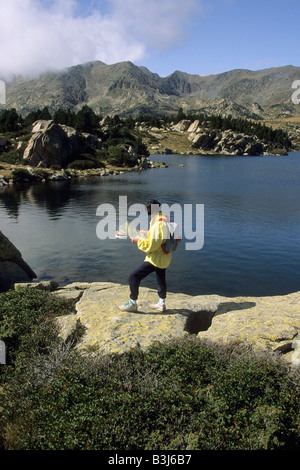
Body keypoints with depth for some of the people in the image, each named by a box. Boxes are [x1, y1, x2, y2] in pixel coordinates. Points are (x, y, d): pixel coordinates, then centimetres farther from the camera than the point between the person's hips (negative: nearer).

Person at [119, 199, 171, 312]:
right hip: (164, 257, 10)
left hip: (155, 258, -10)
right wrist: (145, 233, 9)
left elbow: (151, 245, -26)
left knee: (134, 277, -4)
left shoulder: (158, 224, -28)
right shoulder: (165, 220, 2)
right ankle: (162, 303, 40)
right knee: (161, 279, 26)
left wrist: (138, 241, -15)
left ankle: (133, 303, 6)